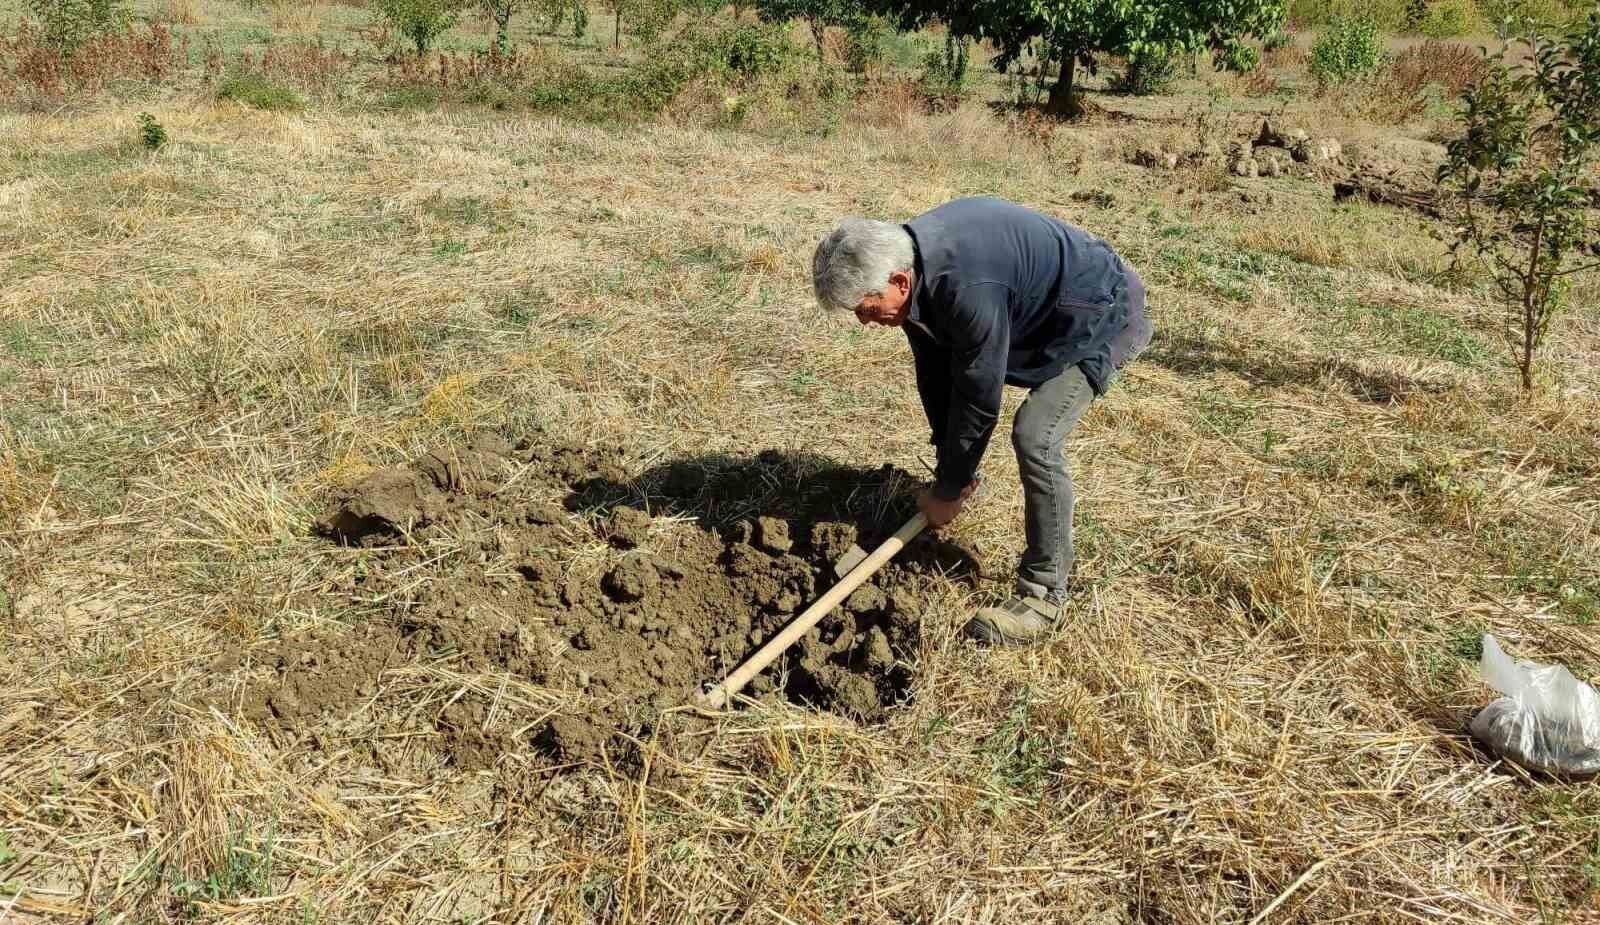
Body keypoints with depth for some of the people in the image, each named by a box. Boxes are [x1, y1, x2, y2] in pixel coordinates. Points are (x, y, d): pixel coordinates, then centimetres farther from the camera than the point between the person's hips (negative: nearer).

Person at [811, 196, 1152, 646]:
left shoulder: (967, 291, -41)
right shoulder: (906, 258, -12)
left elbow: (979, 401, -30)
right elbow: (935, 371, -3)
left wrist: (949, 489, -16)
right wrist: (949, 466, 0)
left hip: (1101, 317, -9)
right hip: (1040, 310, 9)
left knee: (1035, 438, -23)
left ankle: (1044, 592, -7)